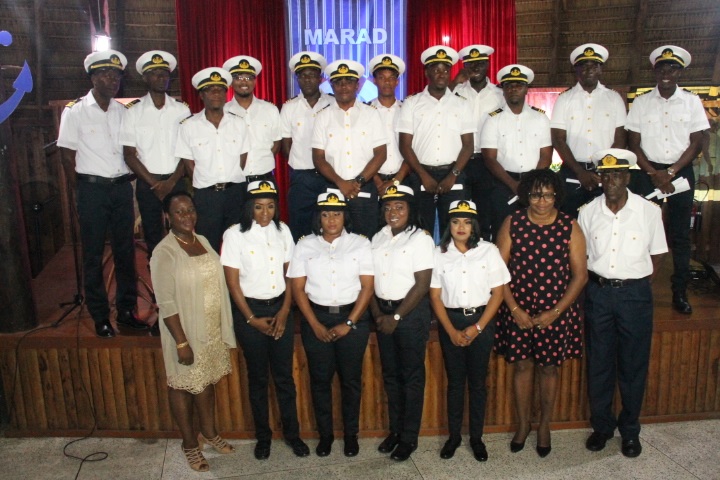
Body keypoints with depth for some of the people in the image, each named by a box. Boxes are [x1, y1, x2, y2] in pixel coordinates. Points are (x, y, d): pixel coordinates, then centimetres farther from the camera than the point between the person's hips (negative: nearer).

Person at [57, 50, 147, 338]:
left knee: (125, 251, 9)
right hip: (92, 188, -4)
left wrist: (128, 179, 2)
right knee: (93, 255, 4)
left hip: (122, 187, 4)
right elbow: (68, 156, -2)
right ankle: (100, 318, 15)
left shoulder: (122, 111, 9)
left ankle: (126, 311, 21)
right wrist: (78, 194, -3)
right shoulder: (75, 111, -3)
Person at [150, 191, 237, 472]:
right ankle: (190, 444, 30)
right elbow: (166, 303, -19)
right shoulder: (164, 252, -18)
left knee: (207, 381, 21)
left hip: (212, 330, 7)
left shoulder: (203, 241, 4)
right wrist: (181, 342, -20)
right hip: (186, 332, -6)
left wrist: (224, 327, 11)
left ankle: (208, 432, 41)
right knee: (183, 386, 11)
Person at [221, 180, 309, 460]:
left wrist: (284, 311, -4)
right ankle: (263, 436, 27)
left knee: (284, 375, 9)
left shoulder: (282, 230, 1)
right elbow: (232, 282, -9)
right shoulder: (234, 235, -10)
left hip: (279, 308, 3)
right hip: (249, 310, -3)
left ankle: (292, 433, 25)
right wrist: (252, 319, -8)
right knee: (257, 377, 10)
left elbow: (289, 274, 4)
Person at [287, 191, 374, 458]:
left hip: (353, 318, -1)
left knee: (351, 379, 7)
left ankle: (351, 435, 25)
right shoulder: (305, 245, 3)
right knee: (320, 379, 8)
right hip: (317, 318, 1)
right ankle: (325, 434, 25)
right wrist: (315, 325, -7)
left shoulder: (360, 244, 0)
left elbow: (367, 287, -4)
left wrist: (348, 324, -10)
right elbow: (298, 288, 0)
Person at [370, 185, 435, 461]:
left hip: (410, 313, -6)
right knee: (390, 375, 14)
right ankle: (395, 430, 28)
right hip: (383, 312, 6)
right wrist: (377, 313, -5)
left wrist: (396, 317, -14)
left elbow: (422, 285, -15)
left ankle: (409, 437, 17)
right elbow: (371, 278, 7)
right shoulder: (378, 238, 9)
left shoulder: (420, 239, -10)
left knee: (411, 376, 4)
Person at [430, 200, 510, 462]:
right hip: (450, 321, 1)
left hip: (481, 320, 0)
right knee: (455, 381, 9)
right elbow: (435, 296, 0)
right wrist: (452, 331, -8)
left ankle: (476, 437, 22)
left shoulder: (489, 250, -2)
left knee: (478, 381, 7)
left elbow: (498, 292, -3)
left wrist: (477, 327, -9)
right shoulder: (439, 253, 0)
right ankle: (453, 435, 23)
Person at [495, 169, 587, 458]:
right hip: (518, 311, 1)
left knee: (549, 368, 12)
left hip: (556, 313, 0)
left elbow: (580, 275, -4)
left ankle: (544, 426, 32)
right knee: (522, 366, 11)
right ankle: (523, 424, 31)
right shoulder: (512, 223, -4)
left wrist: (555, 312, -10)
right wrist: (514, 309, -9)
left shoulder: (570, 227, -6)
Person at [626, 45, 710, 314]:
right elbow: (633, 143, 1)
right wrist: (655, 174, -8)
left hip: (681, 171, 1)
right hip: (647, 171, 0)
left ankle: (680, 292, 10)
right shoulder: (641, 103, 5)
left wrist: (671, 172, -9)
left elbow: (697, 143, 2)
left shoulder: (691, 102, 5)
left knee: (680, 234, 4)